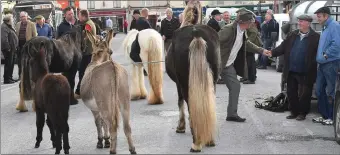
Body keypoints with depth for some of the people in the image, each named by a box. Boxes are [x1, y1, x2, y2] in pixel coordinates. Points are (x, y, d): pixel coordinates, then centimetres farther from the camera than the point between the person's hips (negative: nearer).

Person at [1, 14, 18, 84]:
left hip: (11, 49, 10)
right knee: (8, 64, -7)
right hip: (8, 49, -10)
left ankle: (10, 77, 24)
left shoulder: (9, 27, 18)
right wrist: (7, 48, -24)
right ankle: (7, 79, -3)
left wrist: (14, 47, 19)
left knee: (11, 64, 15)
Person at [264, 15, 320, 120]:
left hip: (305, 73, -5)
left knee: (304, 94, 6)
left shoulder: (315, 37, -7)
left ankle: (302, 113, 20)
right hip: (291, 71, 5)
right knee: (291, 93, 12)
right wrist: (272, 53, -9)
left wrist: (314, 63, -22)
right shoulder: (292, 35, 7)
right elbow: (283, 47, 5)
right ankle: (294, 112, 26)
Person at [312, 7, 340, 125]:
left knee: (330, 92, -5)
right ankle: (324, 115, 21)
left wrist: (326, 55, -16)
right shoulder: (325, 28, 18)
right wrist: (320, 58, 14)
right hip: (322, 64, 10)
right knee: (320, 91, 12)